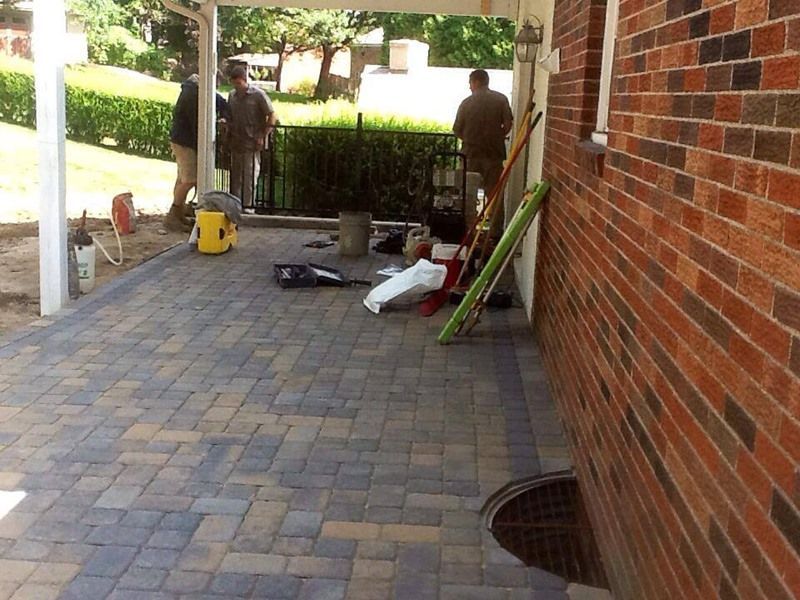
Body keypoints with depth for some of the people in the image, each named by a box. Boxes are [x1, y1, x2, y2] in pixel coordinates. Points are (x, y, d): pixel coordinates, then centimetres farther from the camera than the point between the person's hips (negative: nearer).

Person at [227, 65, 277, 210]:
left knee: (250, 175, -3)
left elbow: (272, 116, -6)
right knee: (235, 175, 11)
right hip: (235, 142, 6)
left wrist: (263, 136, -12)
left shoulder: (258, 95, -8)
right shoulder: (232, 95, 9)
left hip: (252, 143, -6)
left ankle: (248, 206, 4)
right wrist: (228, 132, 5)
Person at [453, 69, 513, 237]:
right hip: (494, 153, 0)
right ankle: (496, 232, 5)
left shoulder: (467, 102, 0)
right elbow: (508, 124, -7)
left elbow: (457, 130, 2)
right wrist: (498, 137, 12)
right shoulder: (501, 99, -2)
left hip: (471, 153, 1)